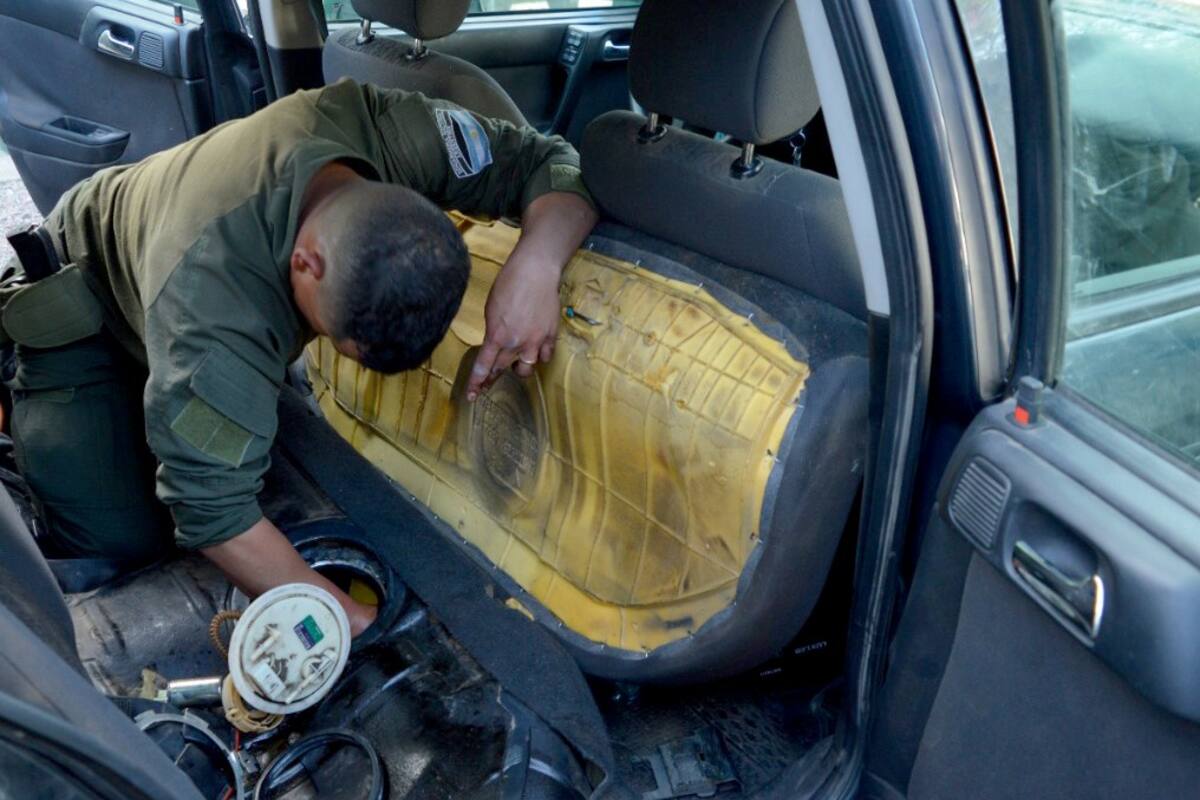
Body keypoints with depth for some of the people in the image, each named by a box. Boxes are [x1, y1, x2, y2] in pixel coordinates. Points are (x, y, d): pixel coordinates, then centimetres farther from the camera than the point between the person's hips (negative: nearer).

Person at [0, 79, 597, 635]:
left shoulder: (393, 132, -35)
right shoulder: (209, 294, -46)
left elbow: (550, 165, -26)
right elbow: (214, 508, -40)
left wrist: (534, 264, -47)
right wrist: (355, 624, -38)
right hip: (84, 301, -5)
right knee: (124, 537, -11)